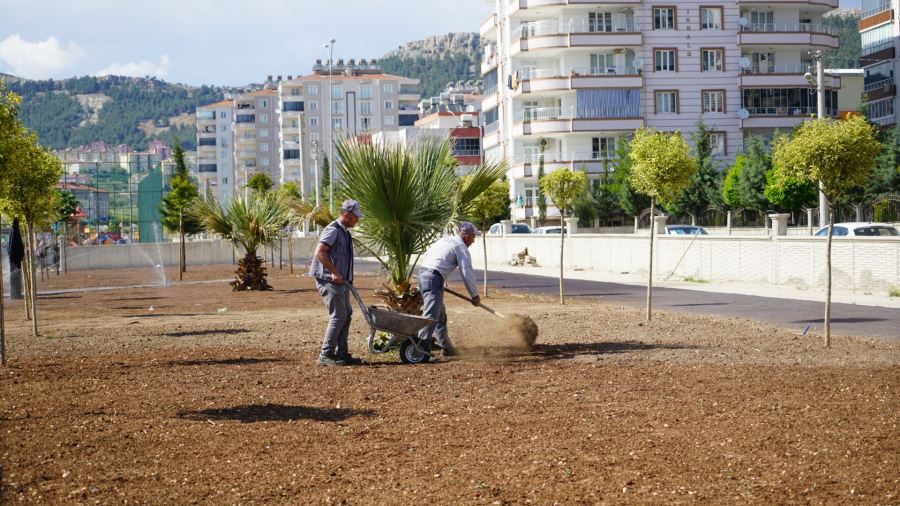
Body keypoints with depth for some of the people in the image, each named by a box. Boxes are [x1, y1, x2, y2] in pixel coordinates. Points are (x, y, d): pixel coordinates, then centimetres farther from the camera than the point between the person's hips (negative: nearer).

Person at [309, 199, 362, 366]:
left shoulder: (344, 232, 18)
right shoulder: (333, 230, -14)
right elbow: (320, 252, -24)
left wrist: (345, 277, 21)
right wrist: (334, 272, -26)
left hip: (341, 282, 10)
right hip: (330, 281, -10)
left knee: (346, 315, 11)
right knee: (338, 316, -10)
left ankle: (341, 353, 16)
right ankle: (326, 355, -6)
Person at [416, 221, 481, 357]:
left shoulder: (445, 239, 22)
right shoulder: (461, 248, -3)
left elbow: (426, 254, 26)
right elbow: (467, 273, -6)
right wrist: (475, 295, 1)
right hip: (434, 279, -9)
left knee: (441, 315, 16)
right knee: (431, 315, -14)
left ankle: (446, 346, 21)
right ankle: (422, 346, -23)